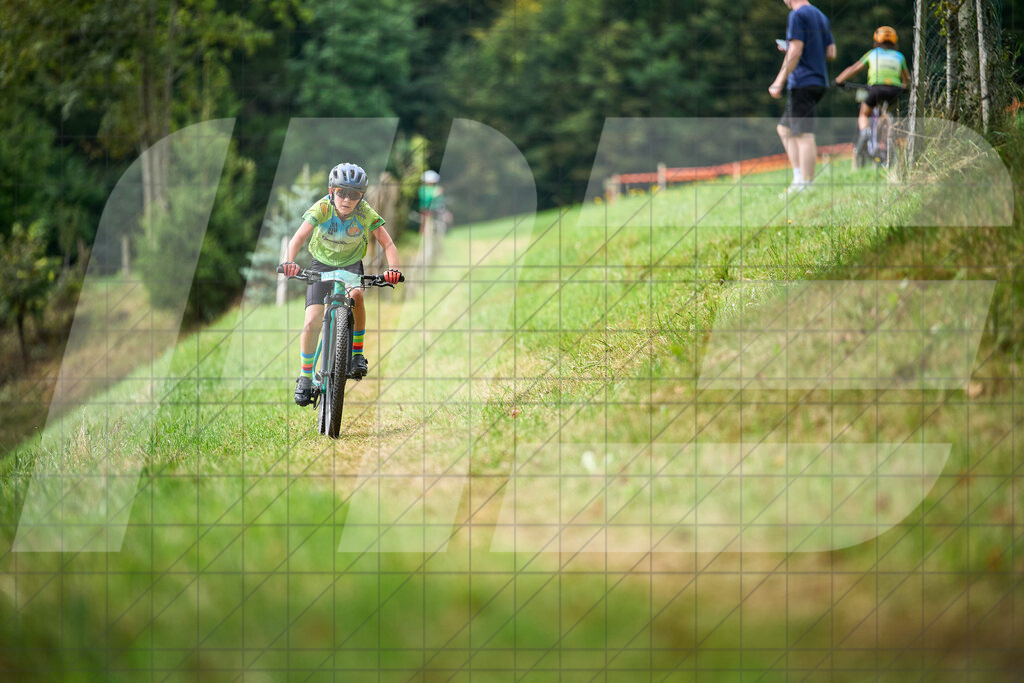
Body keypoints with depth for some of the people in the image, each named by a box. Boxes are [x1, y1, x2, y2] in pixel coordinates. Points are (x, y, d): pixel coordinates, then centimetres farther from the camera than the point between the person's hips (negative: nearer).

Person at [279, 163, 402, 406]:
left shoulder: (366, 213, -21)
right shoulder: (321, 209, -25)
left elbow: (387, 244, -24)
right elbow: (298, 238, -35)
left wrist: (393, 268, -44)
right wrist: (290, 262, -55)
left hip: (351, 265, 0)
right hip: (322, 265, 0)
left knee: (356, 295, -33)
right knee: (312, 322, -14)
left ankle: (357, 353, -15)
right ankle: (305, 376, 4)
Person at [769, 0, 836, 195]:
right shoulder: (820, 16, 17)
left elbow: (795, 51, -17)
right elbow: (831, 53, 18)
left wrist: (779, 82, -16)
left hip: (802, 82, -10)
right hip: (819, 82, 10)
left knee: (804, 135, -10)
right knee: (784, 128, 16)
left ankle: (807, 184, -12)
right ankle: (799, 177, 8)